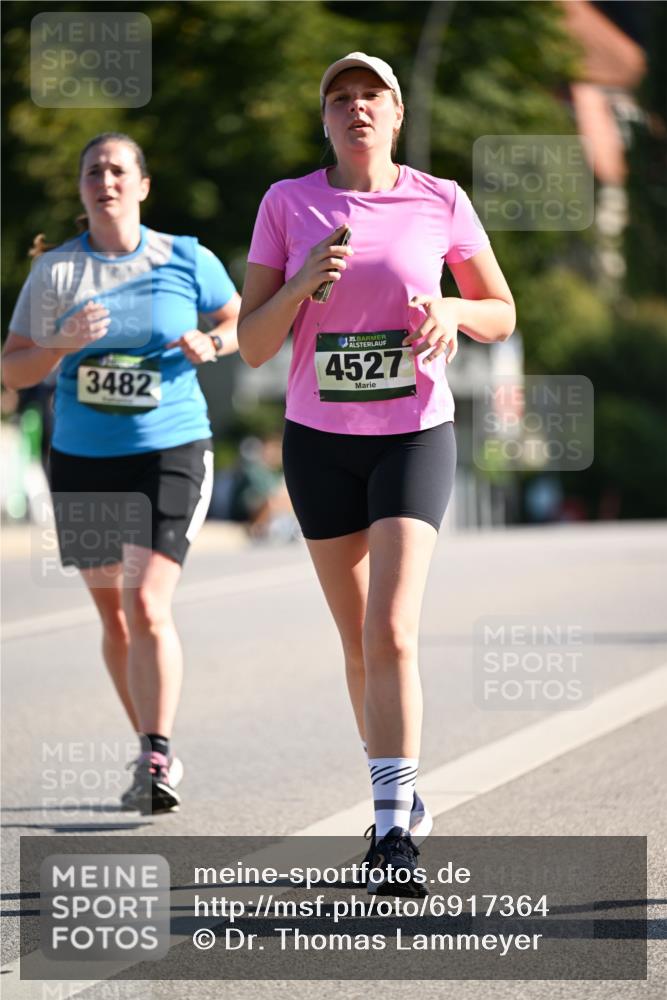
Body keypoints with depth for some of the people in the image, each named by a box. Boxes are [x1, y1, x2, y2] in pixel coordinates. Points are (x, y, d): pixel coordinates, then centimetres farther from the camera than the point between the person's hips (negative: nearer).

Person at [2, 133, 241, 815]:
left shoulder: (187, 261, -1)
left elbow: (242, 322, 14)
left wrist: (209, 344, -8)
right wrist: (63, 344, -18)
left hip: (170, 453, -3)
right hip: (82, 462, 3)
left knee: (147, 606, -17)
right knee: (113, 618, 10)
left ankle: (156, 760, -16)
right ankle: (155, 752, 25)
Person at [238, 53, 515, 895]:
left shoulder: (440, 202, -2)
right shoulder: (287, 205, -1)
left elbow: (502, 314, 8)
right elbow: (253, 346, -2)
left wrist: (452, 312, -14)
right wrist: (304, 285, -20)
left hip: (415, 436, -2)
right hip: (319, 439, 2)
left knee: (392, 634, -17)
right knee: (358, 643, 10)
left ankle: (395, 830, -18)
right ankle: (397, 798, 28)